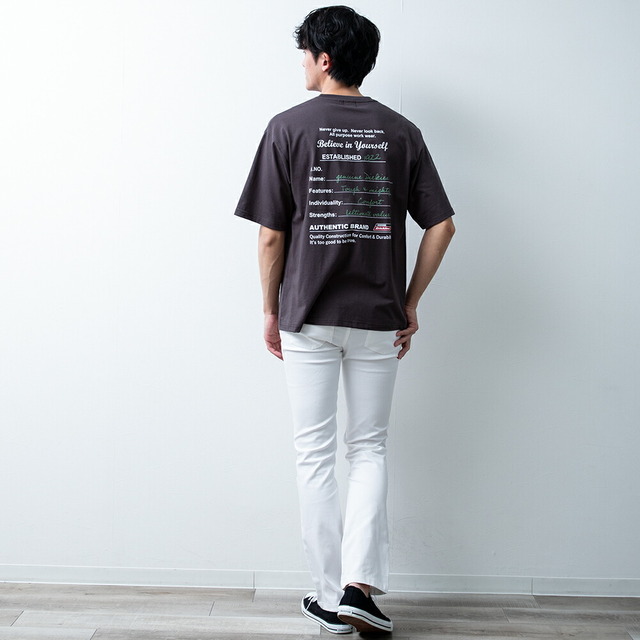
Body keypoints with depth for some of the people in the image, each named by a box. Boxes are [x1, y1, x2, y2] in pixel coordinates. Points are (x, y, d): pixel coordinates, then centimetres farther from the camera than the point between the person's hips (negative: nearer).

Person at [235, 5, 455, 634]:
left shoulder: (289, 127, -4)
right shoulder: (401, 132, 3)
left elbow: (271, 234, -6)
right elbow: (441, 226, -1)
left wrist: (271, 310, 6)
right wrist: (410, 303, 9)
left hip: (307, 317, -2)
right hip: (377, 318, 2)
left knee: (314, 453, 8)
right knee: (369, 448, 14)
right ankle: (360, 585, 3)